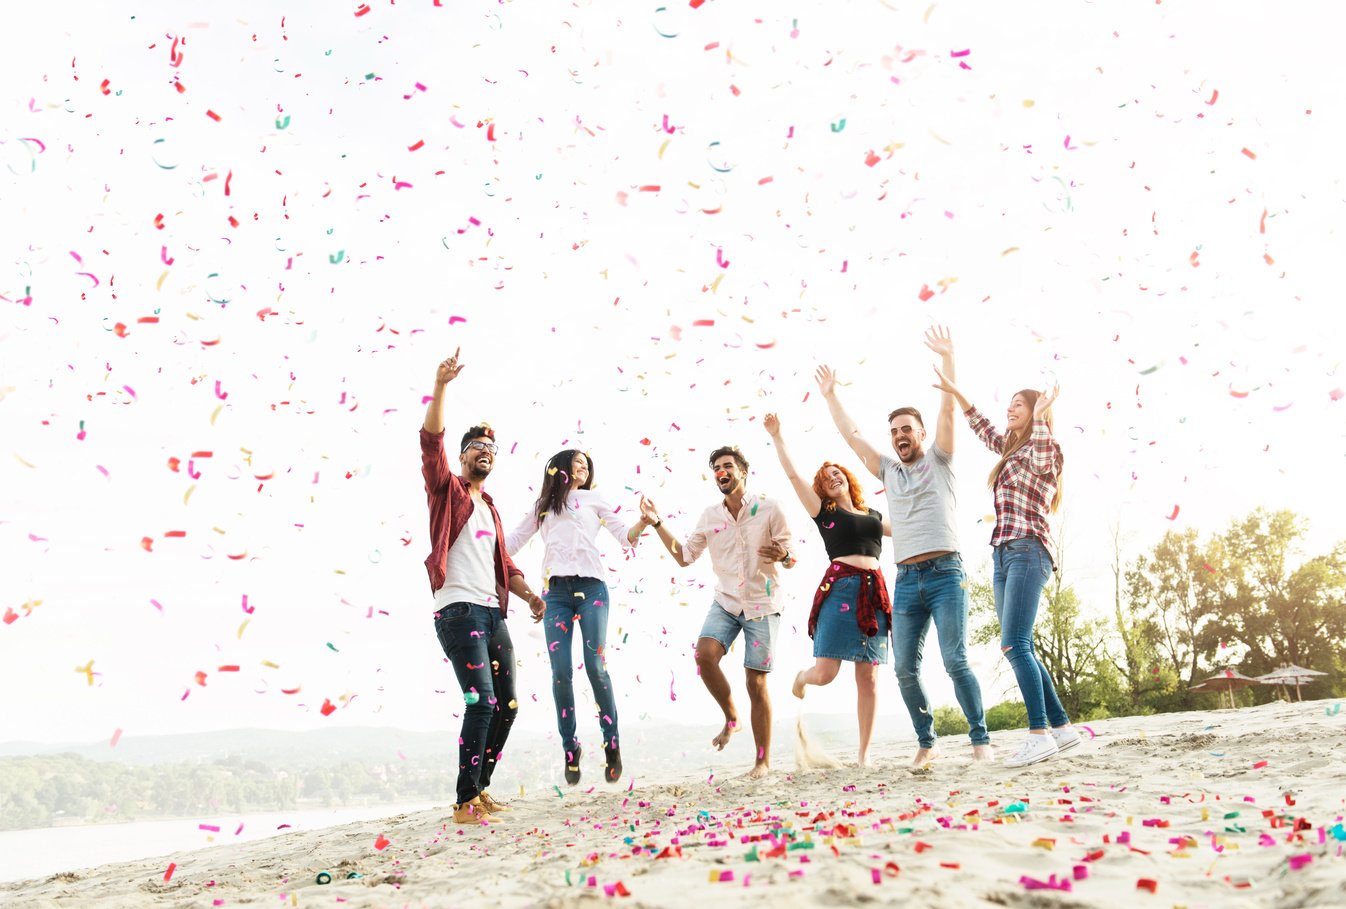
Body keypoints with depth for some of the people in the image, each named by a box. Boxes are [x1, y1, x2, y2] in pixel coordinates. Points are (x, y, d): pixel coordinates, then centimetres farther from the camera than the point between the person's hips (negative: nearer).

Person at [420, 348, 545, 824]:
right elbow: (431, 441, -11)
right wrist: (440, 386, -21)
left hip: (492, 613, 8)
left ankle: (480, 789, 22)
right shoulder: (448, 490, 5)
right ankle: (465, 803, -8)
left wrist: (527, 592, 5)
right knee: (482, 702, -15)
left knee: (506, 704, 9)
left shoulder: (490, 508, 24)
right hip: (458, 611, -8)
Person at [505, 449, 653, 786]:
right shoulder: (542, 506, 23)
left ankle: (612, 744, 2)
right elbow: (511, 542, 24)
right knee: (561, 672, -7)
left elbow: (625, 536, 13)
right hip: (555, 590, 1)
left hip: (590, 586, -1)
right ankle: (570, 747, 5)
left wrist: (644, 521, -6)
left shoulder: (593, 498, 19)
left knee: (595, 667, -10)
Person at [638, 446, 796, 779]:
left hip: (762, 605, -3)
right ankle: (731, 718, 3)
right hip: (725, 602, 3)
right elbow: (684, 556, 9)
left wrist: (782, 555, -27)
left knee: (756, 683, -1)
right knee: (704, 653, -23)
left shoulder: (768, 508, -7)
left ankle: (763, 760, 14)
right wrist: (657, 524, 0)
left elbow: (791, 560, -3)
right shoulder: (710, 515, 4)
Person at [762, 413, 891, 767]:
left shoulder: (873, 516, 21)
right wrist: (776, 436, 0)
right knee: (825, 672, -11)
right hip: (840, 588, -3)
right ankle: (800, 678, 28)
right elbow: (793, 475, 2)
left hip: (875, 591, 3)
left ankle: (864, 753, 8)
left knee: (868, 677, 0)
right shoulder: (824, 512, 9)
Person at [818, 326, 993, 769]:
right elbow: (851, 435, 23)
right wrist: (830, 396, 23)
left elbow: (947, 409, -2)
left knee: (955, 661, -9)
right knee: (905, 669, 1)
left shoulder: (938, 461, 9)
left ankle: (980, 739, 1)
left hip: (945, 574, -4)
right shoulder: (888, 471, 19)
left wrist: (948, 358, -11)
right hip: (906, 581, 4)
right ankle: (926, 742, 13)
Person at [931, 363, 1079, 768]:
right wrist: (955, 392, 38)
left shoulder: (1044, 449, 0)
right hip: (1003, 556, 9)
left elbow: (1042, 460, -25)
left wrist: (1041, 415, -27)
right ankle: (1062, 727, 11)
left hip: (1027, 552, -8)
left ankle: (1040, 733, -19)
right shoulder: (1010, 450, 23)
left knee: (1014, 646, -19)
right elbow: (984, 429, 39)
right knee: (1020, 649, 5)